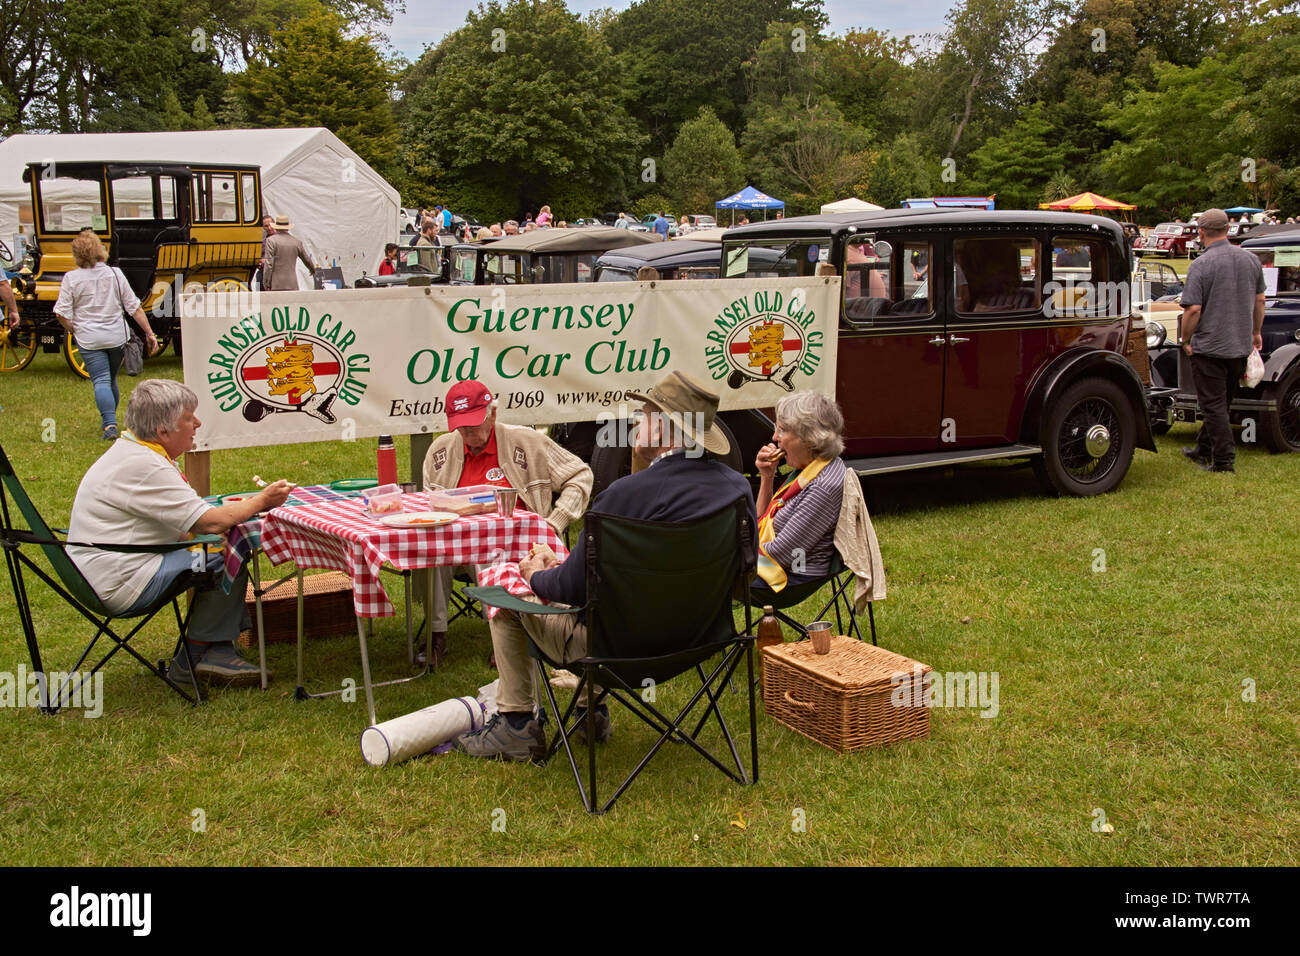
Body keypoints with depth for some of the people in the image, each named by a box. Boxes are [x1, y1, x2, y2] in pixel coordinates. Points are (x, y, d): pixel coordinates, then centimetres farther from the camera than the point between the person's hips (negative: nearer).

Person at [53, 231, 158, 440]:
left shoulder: (71, 278, -8)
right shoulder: (115, 274, -2)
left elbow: (61, 314, -10)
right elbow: (134, 307, 0)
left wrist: (73, 330, 9)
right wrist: (149, 333, 5)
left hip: (90, 340, -3)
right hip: (117, 336, 3)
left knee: (101, 381, -4)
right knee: (112, 379, 19)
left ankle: (110, 425, -20)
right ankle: (109, 420, 31)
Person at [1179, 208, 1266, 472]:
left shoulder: (1201, 265, -16)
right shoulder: (1251, 260, 3)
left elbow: (1193, 310, -20)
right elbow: (1259, 301, 12)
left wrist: (1186, 341, -6)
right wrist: (1256, 332, 25)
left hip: (1210, 346, -6)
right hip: (1241, 346, 6)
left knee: (1213, 405, 1)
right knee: (1222, 402, 18)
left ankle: (1224, 459, 0)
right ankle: (1203, 449, 30)